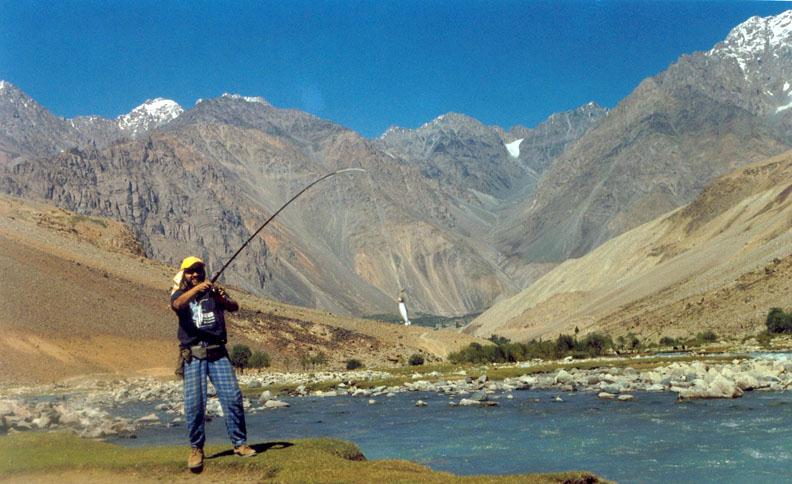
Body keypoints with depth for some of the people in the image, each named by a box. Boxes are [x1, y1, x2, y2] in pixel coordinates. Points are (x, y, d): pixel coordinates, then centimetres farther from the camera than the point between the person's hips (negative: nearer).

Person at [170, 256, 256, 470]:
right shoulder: (180, 294, 11)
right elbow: (177, 304, -15)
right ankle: (196, 449, 6)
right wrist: (196, 289, -33)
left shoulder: (214, 291, 15)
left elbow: (234, 307, -4)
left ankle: (240, 443, 3)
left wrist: (223, 299, -26)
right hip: (193, 354, -1)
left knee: (233, 396, -6)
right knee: (194, 402, -8)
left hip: (217, 352, 1)